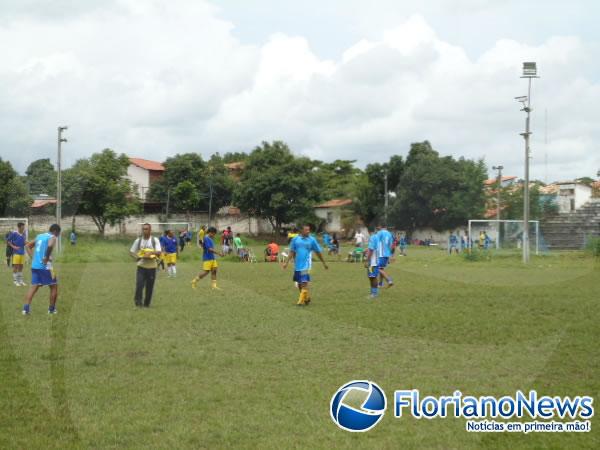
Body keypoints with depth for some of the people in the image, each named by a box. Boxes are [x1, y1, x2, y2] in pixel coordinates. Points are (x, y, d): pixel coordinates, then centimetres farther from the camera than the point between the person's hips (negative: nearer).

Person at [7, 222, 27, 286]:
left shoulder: (23, 234, 7)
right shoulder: (14, 234, -11)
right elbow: (8, 241, -6)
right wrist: (13, 247, -14)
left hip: (22, 252, 6)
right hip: (16, 252, -6)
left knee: (21, 267, 11)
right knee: (16, 267, -2)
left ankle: (20, 280, 19)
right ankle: (15, 281, 5)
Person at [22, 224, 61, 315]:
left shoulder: (39, 236, 18)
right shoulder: (53, 237, -5)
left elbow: (28, 246, 23)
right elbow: (50, 246, -28)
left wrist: (33, 258, 15)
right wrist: (47, 258, -17)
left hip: (35, 266, 7)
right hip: (45, 266, -7)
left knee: (34, 287, 5)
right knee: (54, 286, 9)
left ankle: (26, 308, -9)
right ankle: (51, 309, 13)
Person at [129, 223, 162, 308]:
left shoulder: (155, 240, -1)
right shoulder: (138, 241, 4)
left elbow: (159, 253, -10)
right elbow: (131, 251, 10)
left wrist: (151, 253, -29)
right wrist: (137, 257, -10)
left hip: (151, 267, 0)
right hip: (141, 267, 0)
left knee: (149, 287, 5)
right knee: (139, 285, -13)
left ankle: (147, 304, 19)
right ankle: (138, 302, 0)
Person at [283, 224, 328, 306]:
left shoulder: (312, 240, -1)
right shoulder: (295, 239, 4)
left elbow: (318, 252, 6)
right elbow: (292, 252, 9)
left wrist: (324, 263, 11)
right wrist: (287, 262, 2)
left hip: (306, 265, -3)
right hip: (297, 265, 3)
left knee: (304, 283, -13)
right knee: (299, 283, 11)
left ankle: (302, 301, -10)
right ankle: (307, 297, 30)